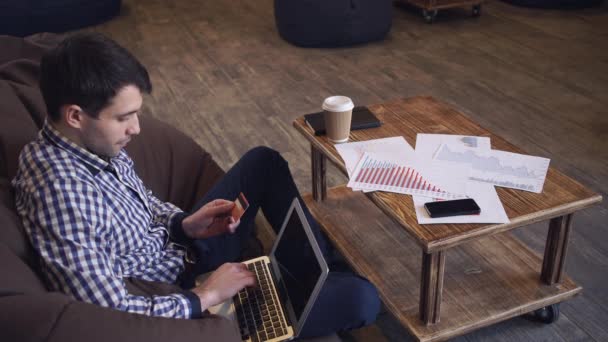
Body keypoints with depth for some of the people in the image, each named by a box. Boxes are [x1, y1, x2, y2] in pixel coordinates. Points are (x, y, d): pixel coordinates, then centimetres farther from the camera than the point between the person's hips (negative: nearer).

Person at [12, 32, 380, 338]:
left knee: (263, 161, 15)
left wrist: (185, 225, -7)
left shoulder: (93, 142, -8)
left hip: (178, 248, 9)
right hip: (178, 304, -9)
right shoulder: (60, 194, -34)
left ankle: (327, 263, 25)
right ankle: (332, 280, 20)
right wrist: (205, 296, -23)